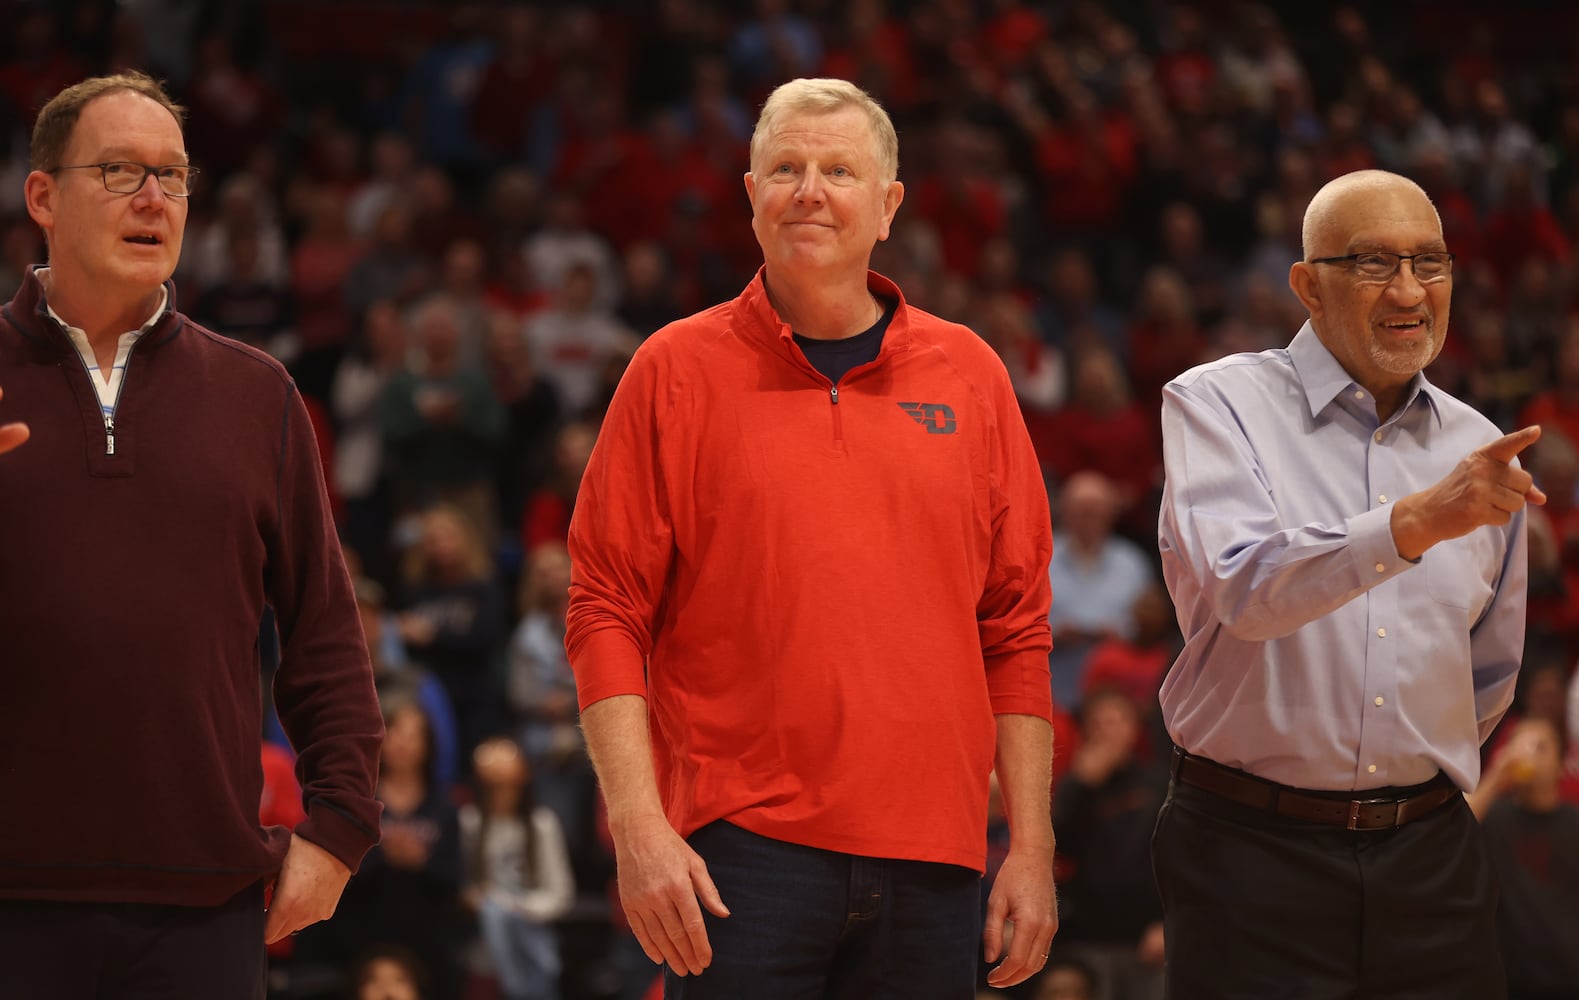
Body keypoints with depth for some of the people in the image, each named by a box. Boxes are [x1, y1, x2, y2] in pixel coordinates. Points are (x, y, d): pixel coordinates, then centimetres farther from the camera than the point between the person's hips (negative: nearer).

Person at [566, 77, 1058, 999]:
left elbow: (1016, 629, 11)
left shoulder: (970, 376, 10)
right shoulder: (678, 372, 3)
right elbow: (606, 611, 1)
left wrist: (1032, 846, 6)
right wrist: (638, 823, -10)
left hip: (932, 864, 3)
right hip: (744, 846, -2)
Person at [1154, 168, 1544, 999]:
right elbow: (1245, 588, -22)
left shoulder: (1476, 450, 10)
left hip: (1429, 861, 4)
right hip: (1255, 856, -4)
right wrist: (1419, 520, -32)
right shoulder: (1216, 404, -3)